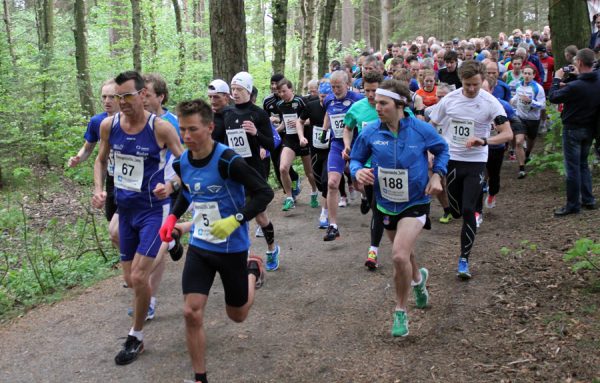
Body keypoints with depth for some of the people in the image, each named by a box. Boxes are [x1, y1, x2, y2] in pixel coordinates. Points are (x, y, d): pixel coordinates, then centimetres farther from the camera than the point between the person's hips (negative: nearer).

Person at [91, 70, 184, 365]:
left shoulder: (161, 128, -16)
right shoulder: (108, 125, -4)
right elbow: (101, 159, 14)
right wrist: (98, 189, -2)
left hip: (153, 210, -5)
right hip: (125, 209, 5)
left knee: (139, 276, -11)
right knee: (130, 279, 11)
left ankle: (135, 338, 8)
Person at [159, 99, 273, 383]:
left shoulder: (228, 161, -23)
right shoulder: (181, 163, -3)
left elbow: (264, 192, -19)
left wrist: (235, 220, -29)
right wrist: (173, 217, 3)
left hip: (232, 249, -4)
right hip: (199, 247, 4)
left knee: (237, 315, 14)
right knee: (192, 313, -7)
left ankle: (253, 271, 44)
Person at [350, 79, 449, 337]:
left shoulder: (421, 130, -15)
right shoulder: (370, 133, -12)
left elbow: (442, 149, 4)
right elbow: (356, 159, 2)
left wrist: (437, 175, -9)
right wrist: (358, 171, -21)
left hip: (415, 202, -4)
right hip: (385, 203, 4)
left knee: (399, 256, -20)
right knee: (404, 252, 23)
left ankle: (401, 312, 1)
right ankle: (418, 279, 60)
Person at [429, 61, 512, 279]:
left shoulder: (490, 103, -9)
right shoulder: (449, 99, -2)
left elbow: (508, 134, -13)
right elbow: (432, 126, 9)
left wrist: (484, 141, -30)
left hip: (476, 162, -3)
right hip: (450, 160, 3)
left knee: (468, 210, -11)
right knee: (455, 211, 9)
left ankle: (464, 260, -2)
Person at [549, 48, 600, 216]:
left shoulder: (574, 86, -27)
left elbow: (553, 97, -15)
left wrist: (557, 79, -2)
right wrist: (579, 76, 11)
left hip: (573, 129, -7)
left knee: (572, 167, 1)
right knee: (583, 164, 20)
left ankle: (573, 205, 7)